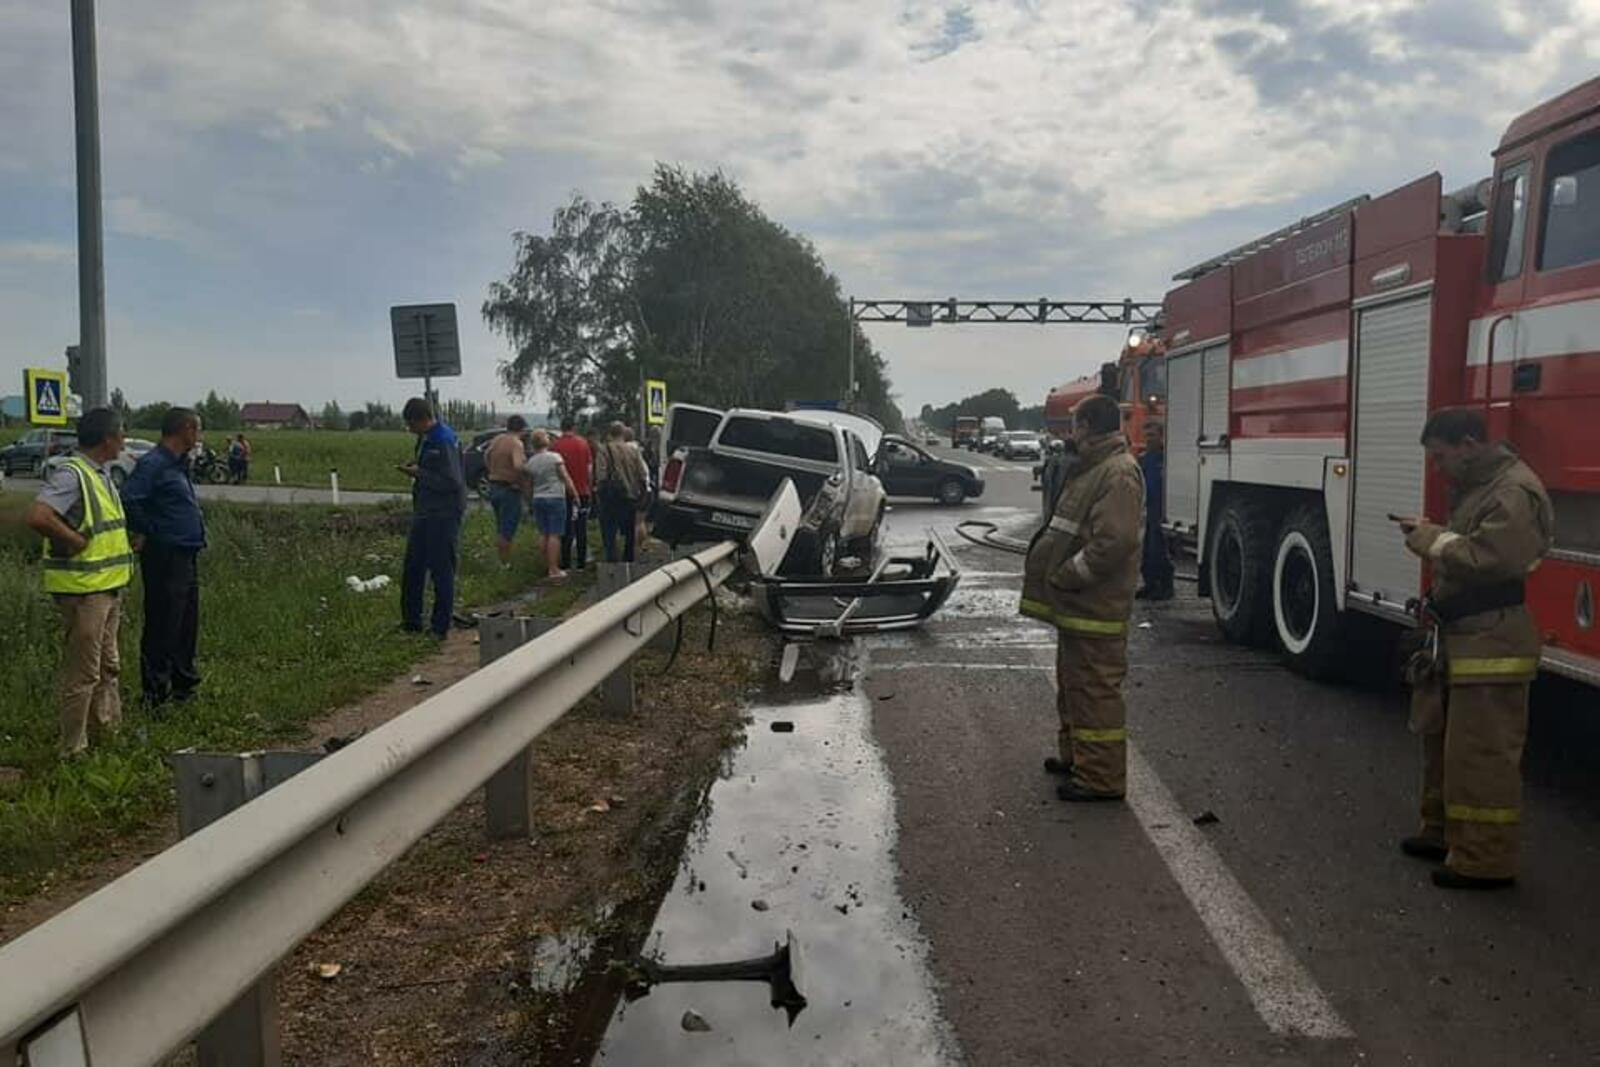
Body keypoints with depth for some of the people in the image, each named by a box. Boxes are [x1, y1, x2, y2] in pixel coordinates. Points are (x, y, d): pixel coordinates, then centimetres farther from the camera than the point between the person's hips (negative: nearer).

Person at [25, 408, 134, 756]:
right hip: (83, 589, -10)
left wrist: (125, 545, 12)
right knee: (83, 673, -2)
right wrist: (77, 542, -20)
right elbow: (37, 517, -30)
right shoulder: (70, 475, -17)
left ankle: (107, 732, 33)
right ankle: (74, 751, 7)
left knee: (108, 667, 20)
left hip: (109, 587, 10)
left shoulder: (102, 475, 13)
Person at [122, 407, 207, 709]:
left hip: (187, 557, 10)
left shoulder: (178, 465, 15)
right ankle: (156, 693, 4)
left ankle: (184, 684, 28)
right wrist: (145, 532, -16)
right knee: (162, 627, -3)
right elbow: (128, 499, -26)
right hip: (165, 557, -10)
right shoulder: (153, 464, -16)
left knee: (187, 624, 17)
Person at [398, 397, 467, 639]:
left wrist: (419, 473, -16)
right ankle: (411, 621, 24)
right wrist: (414, 468, 4)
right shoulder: (425, 439, 11)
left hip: (443, 517, -10)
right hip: (424, 513, 10)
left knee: (442, 572, 0)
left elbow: (452, 482, -22)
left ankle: (440, 627, 9)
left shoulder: (445, 441, -18)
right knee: (413, 568, 14)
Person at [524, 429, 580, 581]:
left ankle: (548, 567, 19)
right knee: (555, 535, -6)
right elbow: (566, 477, -8)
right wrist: (575, 494, -3)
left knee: (546, 535, 14)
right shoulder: (554, 457, -8)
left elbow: (529, 485, 14)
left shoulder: (531, 462, 7)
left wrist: (531, 498, 26)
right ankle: (554, 569, -10)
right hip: (555, 498, -5)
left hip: (538, 499, 6)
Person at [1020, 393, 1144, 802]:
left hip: (1095, 609, -11)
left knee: (1095, 688, -4)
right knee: (1073, 682, 21)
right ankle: (1074, 754, 35)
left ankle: (1101, 777, 3)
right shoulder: (1091, 468, 15)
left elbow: (1113, 541, -26)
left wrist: (1065, 577, -20)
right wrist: (1056, 577, 15)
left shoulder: (1118, 473, -18)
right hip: (1076, 604, 11)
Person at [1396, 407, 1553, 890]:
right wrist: (1431, 534, 9)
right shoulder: (1479, 486, 15)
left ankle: (1485, 860, 4)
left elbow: (1487, 560, -29)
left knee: (1481, 754, -5)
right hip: (1460, 636, 11)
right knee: (1441, 739, 19)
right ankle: (1445, 832, 32)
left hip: (1490, 645, -11)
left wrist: (1434, 540, -18)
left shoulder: (1515, 493, -19)